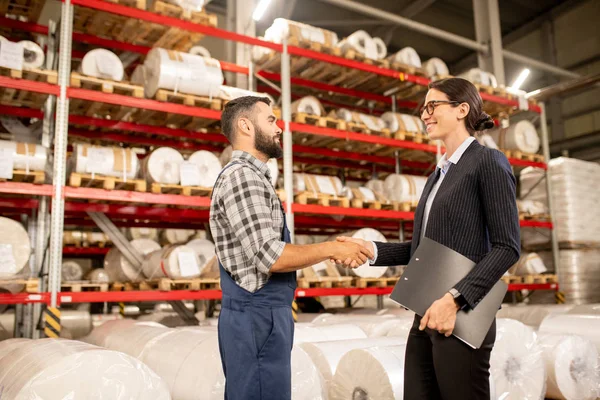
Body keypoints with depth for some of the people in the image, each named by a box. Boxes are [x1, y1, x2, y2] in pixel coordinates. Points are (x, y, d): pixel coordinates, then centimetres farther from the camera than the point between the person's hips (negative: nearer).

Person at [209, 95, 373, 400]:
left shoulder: (251, 177, 16)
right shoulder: (241, 176, -15)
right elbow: (270, 256, -22)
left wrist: (331, 252, 6)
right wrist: (332, 249, -12)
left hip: (260, 313, 10)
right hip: (258, 316, -10)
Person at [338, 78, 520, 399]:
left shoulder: (488, 162, -4)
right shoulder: (437, 175, 18)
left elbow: (507, 247, -12)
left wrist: (455, 299, -21)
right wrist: (371, 249, 3)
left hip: (461, 315, -7)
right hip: (425, 316, 7)